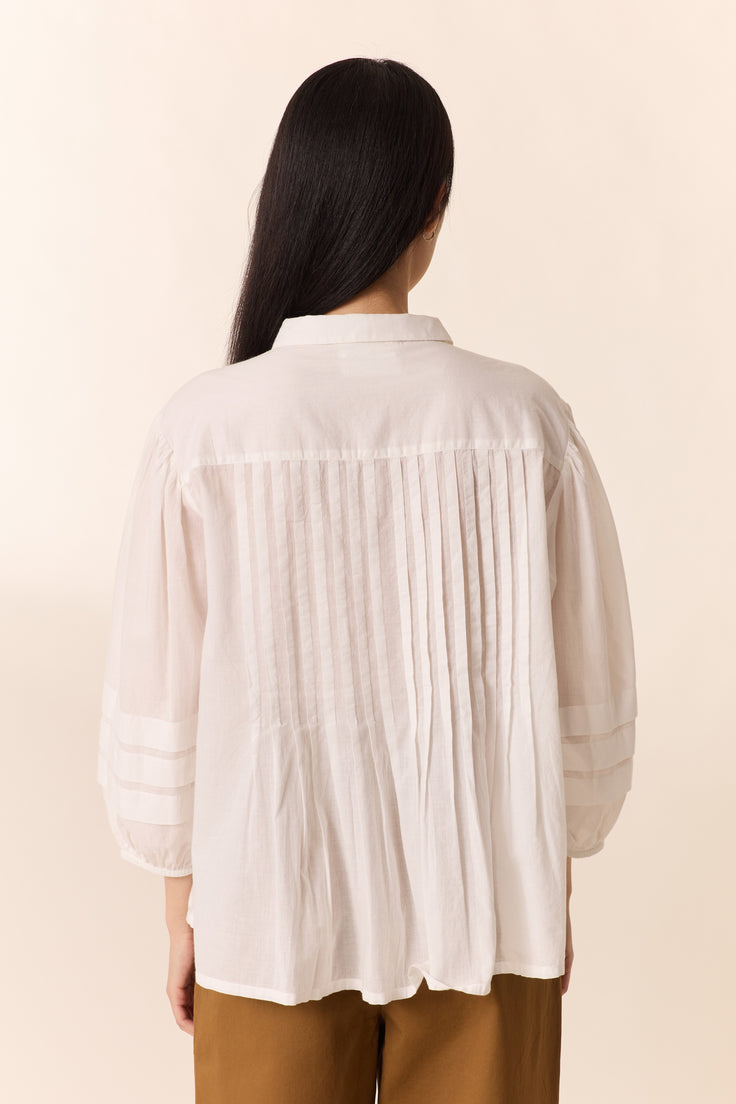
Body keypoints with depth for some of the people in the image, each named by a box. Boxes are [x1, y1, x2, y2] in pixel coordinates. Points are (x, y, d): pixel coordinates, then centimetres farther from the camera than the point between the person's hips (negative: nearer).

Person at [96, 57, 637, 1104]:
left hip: (273, 908, 0)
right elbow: (585, 694, -6)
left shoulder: (205, 427, -16)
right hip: (483, 906, 1)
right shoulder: (525, 421, -14)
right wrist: (554, 882, 10)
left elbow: (159, 703, -8)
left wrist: (181, 903, 7)